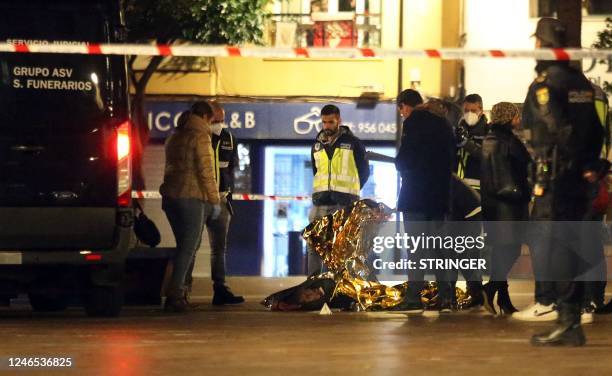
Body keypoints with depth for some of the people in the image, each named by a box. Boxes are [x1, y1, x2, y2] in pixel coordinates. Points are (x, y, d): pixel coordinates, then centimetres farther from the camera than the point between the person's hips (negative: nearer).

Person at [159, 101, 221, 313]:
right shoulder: (200, 136, -7)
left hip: (170, 197, 8)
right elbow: (205, 170, -11)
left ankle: (176, 293, 11)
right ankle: (175, 296, -11)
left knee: (184, 246, 14)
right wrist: (214, 200, -7)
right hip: (191, 197, -8)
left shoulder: (174, 137, 19)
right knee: (188, 248, -5)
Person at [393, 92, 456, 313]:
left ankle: (414, 298, -10)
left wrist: (400, 166, 8)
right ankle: (445, 297, 8)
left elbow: (404, 160, -11)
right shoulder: (443, 123, 15)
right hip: (440, 193, 7)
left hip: (416, 193, -7)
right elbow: (451, 158, 16)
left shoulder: (414, 121, -8)